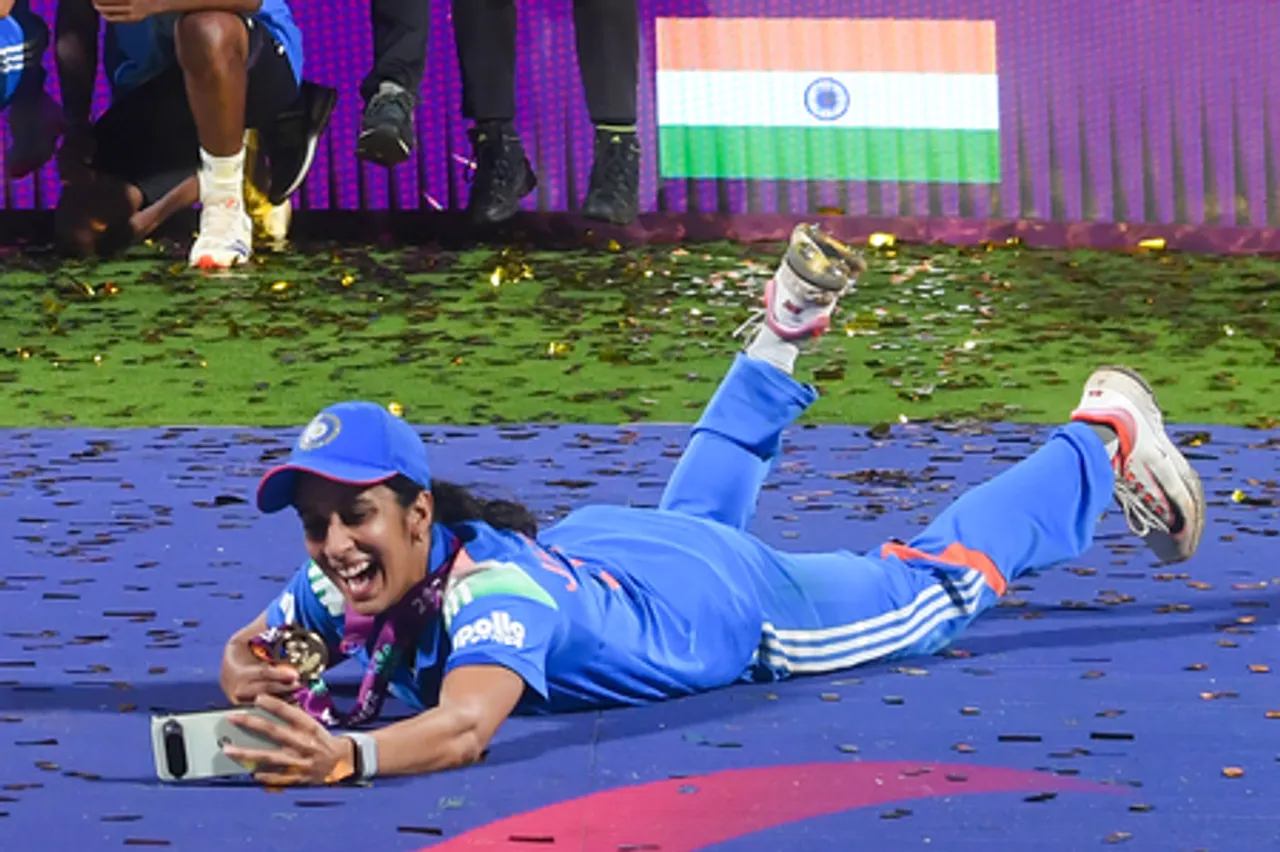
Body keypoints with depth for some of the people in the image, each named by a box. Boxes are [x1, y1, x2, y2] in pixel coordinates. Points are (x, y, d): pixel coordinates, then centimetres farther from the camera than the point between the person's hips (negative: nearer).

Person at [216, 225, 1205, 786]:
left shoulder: (493, 590, -47)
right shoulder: (339, 586, -29)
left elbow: (466, 724, -64)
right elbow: (249, 651, -14)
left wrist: (348, 756, -84)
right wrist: (254, 679, -39)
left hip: (734, 602, -6)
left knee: (945, 579, 19)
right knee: (694, 513, 41)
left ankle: (1104, 437, 42)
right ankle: (781, 342, 63)